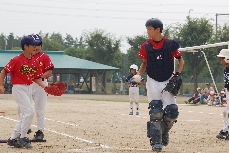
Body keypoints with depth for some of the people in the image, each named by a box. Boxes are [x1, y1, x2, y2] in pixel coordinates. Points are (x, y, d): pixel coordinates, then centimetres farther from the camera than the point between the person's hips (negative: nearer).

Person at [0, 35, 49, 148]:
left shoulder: (35, 62, 6)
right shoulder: (17, 60, -14)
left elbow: (36, 78, 10)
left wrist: (45, 87, -3)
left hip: (29, 89, 8)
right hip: (18, 88, -8)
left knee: (24, 116, 10)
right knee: (29, 111, -17)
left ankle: (13, 139, 20)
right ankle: (23, 137, -5)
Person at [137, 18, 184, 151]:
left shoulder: (170, 45, -8)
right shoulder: (146, 46, -2)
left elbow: (180, 59, 5)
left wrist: (178, 73, -8)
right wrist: (139, 74, -6)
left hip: (168, 81, -1)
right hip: (153, 82, 1)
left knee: (172, 111, -7)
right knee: (155, 111, -9)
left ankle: (164, 130, 22)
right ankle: (156, 141, -5)